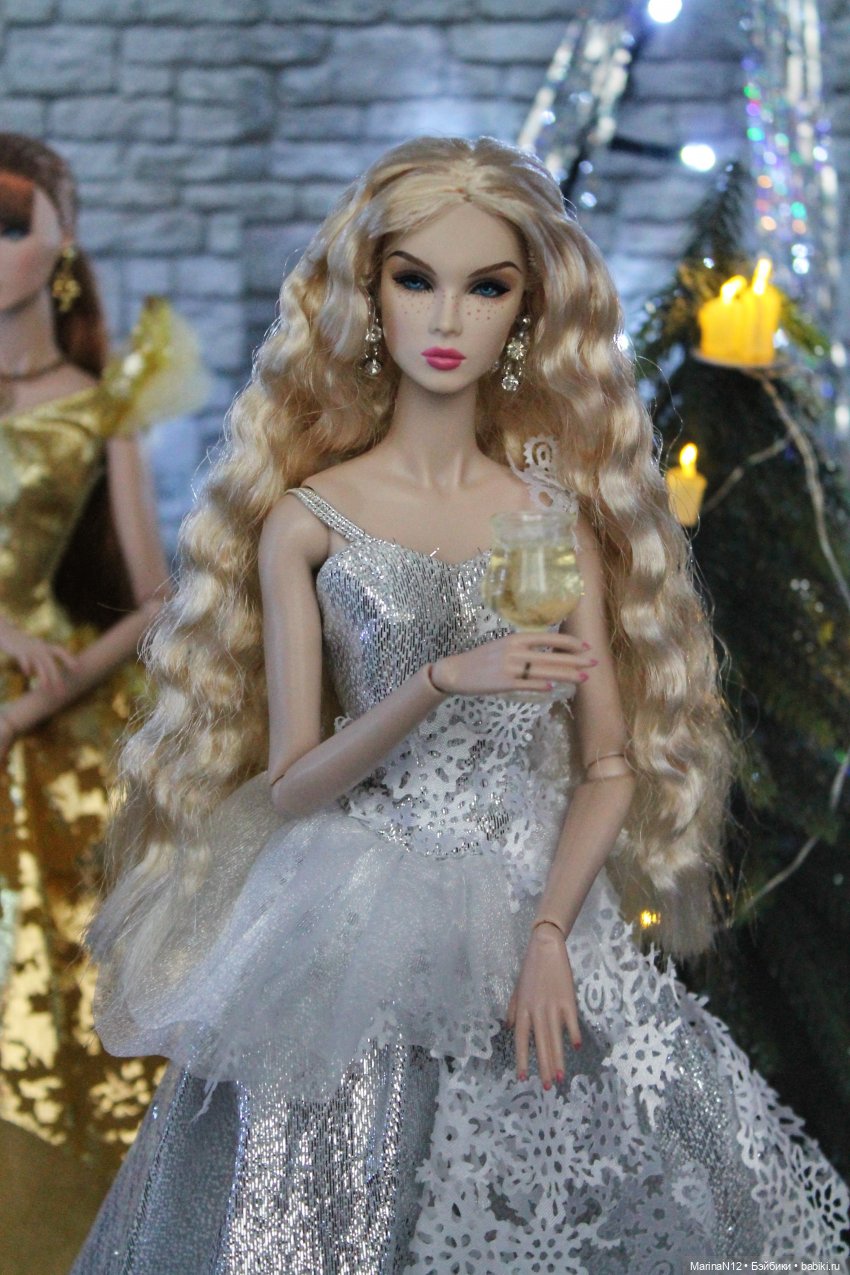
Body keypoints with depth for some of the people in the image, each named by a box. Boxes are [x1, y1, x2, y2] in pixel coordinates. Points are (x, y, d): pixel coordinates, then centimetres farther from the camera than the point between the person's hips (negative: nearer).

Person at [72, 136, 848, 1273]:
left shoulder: (560, 509, 7)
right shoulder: (306, 519, 0)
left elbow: (613, 763, 6)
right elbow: (287, 785, -3)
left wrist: (549, 936, -9)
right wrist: (443, 685, -18)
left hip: (547, 916, 2)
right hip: (367, 944, -2)